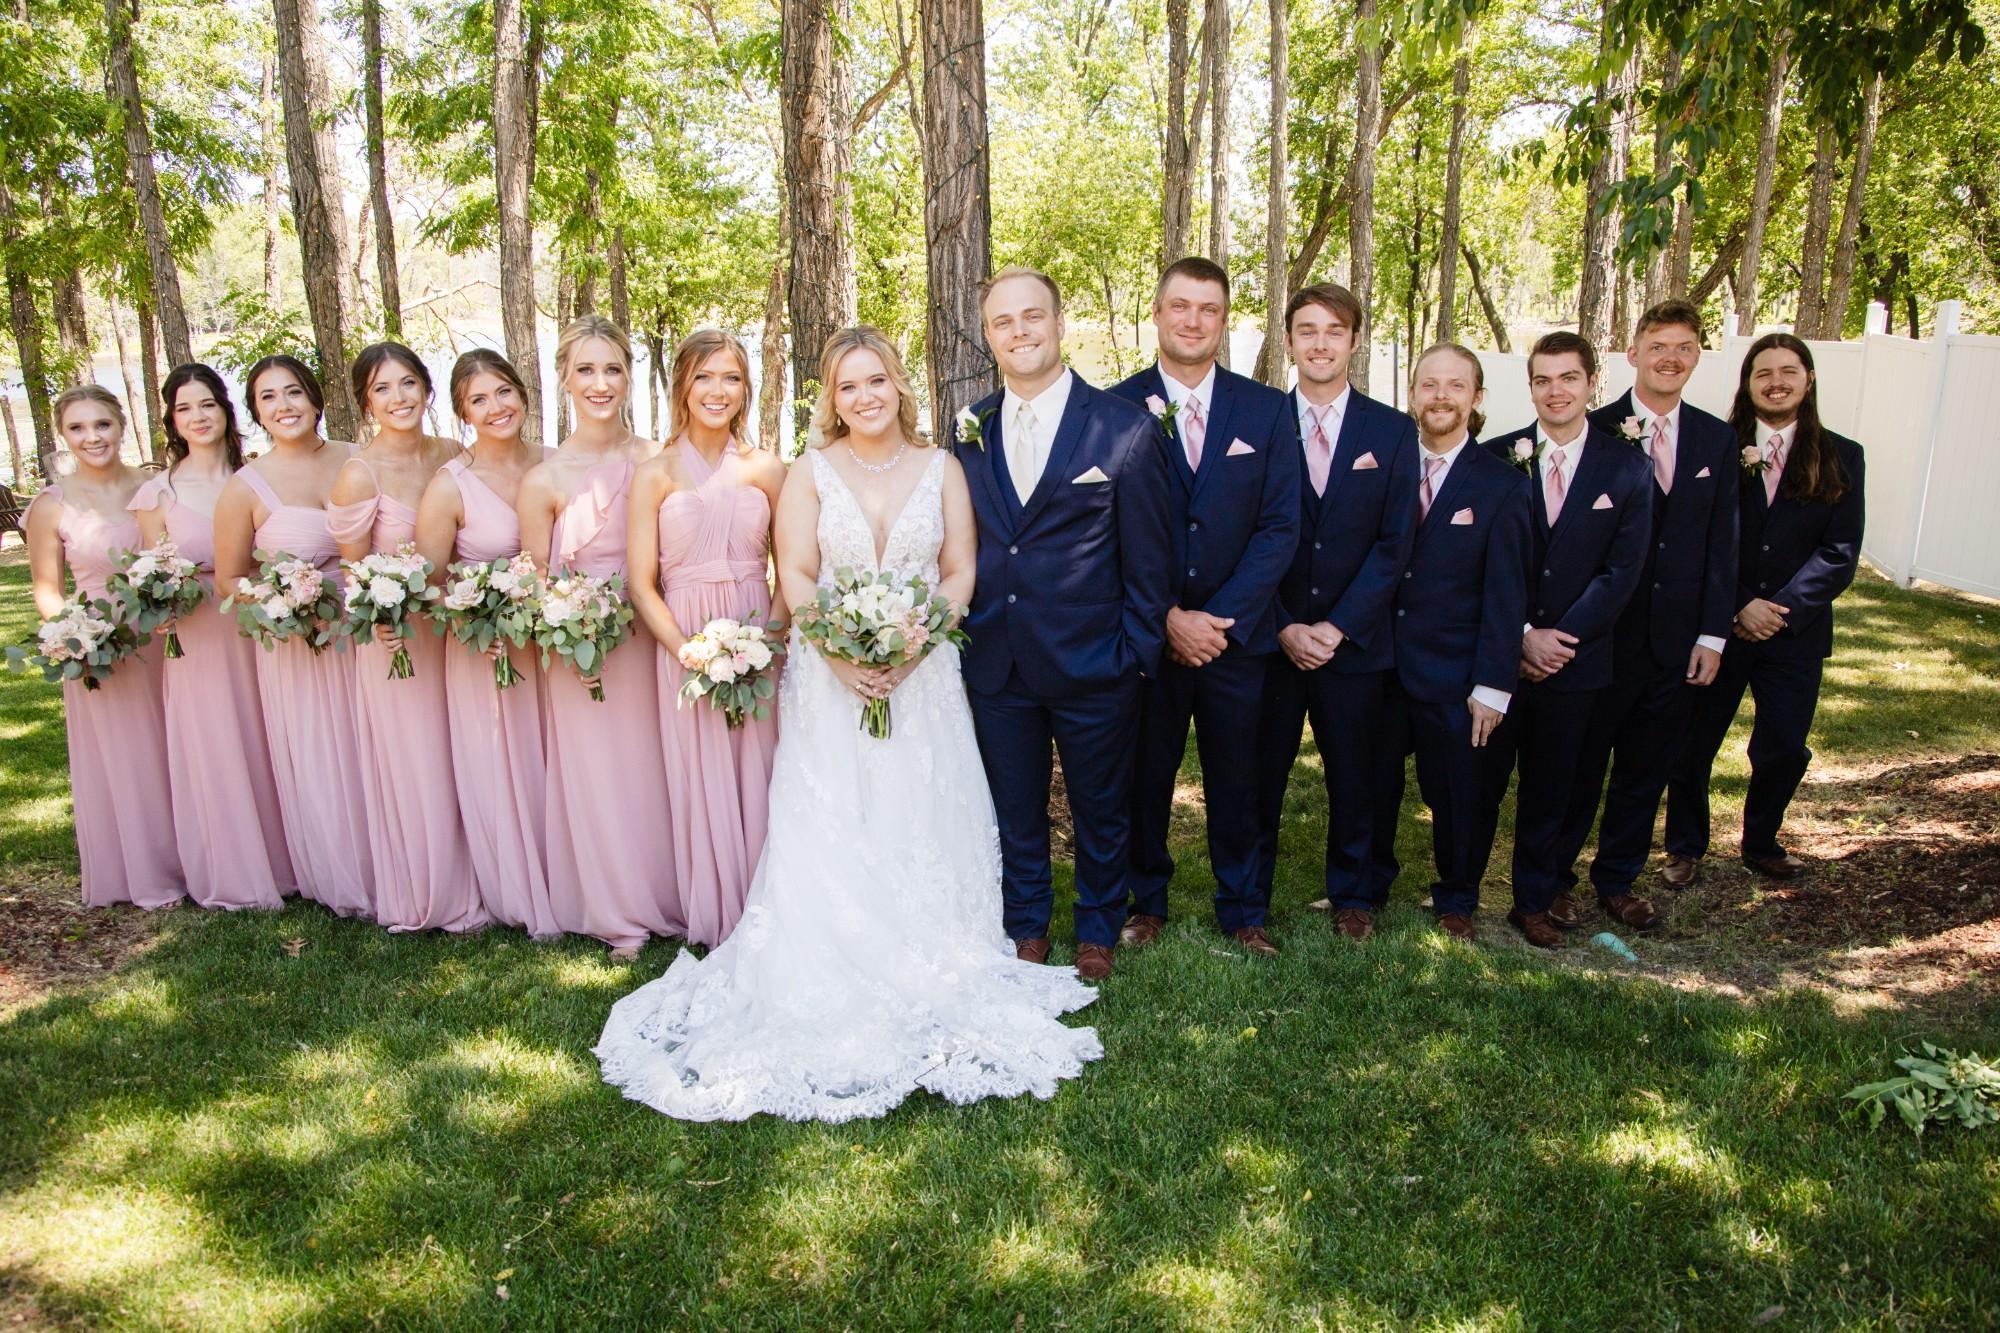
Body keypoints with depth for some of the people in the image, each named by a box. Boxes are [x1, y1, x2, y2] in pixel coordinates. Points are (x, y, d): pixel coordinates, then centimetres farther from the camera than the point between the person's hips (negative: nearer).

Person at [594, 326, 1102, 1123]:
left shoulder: (941, 469, 7)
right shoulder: (811, 473, 5)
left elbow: (959, 574, 1)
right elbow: (795, 576, -3)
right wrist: (842, 653, -18)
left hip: (922, 677, 1)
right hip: (829, 678, -1)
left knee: (922, 827, 2)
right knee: (828, 832, -2)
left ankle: (927, 978, 13)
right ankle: (833, 990, 6)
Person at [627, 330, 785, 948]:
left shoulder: (767, 470, 5)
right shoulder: (655, 473, 0)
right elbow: (641, 584, -2)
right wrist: (691, 654, -13)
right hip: (684, 649, -1)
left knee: (758, 784, 6)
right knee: (702, 786, 5)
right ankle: (715, 925, 22)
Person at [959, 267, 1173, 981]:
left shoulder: (1124, 428, -7)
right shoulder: (968, 432, 4)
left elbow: (1149, 556, -5)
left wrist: (1138, 653, -8)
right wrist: (960, 635, 3)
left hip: (1094, 665, -2)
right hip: (996, 666, 3)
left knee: (1102, 811, 14)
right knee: (1014, 811, 16)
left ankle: (1097, 930, 36)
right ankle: (1025, 928, 36)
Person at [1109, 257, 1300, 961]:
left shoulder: (1267, 410, 3)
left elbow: (1279, 527, -2)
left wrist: (1221, 618, -12)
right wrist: (1168, 618, -12)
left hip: (1237, 634, 1)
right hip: (1147, 632, -1)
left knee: (1236, 779, 11)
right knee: (1145, 777, 11)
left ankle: (1242, 910, 29)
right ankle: (1146, 901, 30)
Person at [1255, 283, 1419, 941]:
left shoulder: (1394, 431, 2)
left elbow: (1394, 544, -2)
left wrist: (1336, 627, -11)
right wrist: (1284, 628, -11)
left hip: (1355, 638, 1)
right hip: (1269, 636, -1)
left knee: (1354, 779, 12)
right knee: (1259, 779, 7)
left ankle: (1353, 894, 31)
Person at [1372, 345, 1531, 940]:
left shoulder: (1502, 485, -5)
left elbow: (1505, 595, -7)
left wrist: (1493, 685, -10)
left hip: (1454, 678, -2)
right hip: (1379, 666, 2)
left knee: (1459, 796, 12)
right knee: (1372, 790, 14)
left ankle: (1456, 900, 34)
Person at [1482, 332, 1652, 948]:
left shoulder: (1627, 468, 1)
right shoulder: (1496, 458, -1)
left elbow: (1622, 571, -3)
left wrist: (1561, 637, -11)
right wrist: (1521, 636, -11)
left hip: (1575, 659, 1)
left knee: (1549, 787, 12)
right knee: (1481, 777, 7)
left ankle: (1536, 898, 26)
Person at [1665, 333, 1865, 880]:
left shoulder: (1840, 457, 4)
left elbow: (1840, 553, -2)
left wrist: (1782, 609, -14)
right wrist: (1738, 608, -14)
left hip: (1796, 630, 1)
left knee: (1784, 749, 8)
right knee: (1693, 743, 7)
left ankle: (1760, 843, 32)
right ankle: (1685, 846, 25)